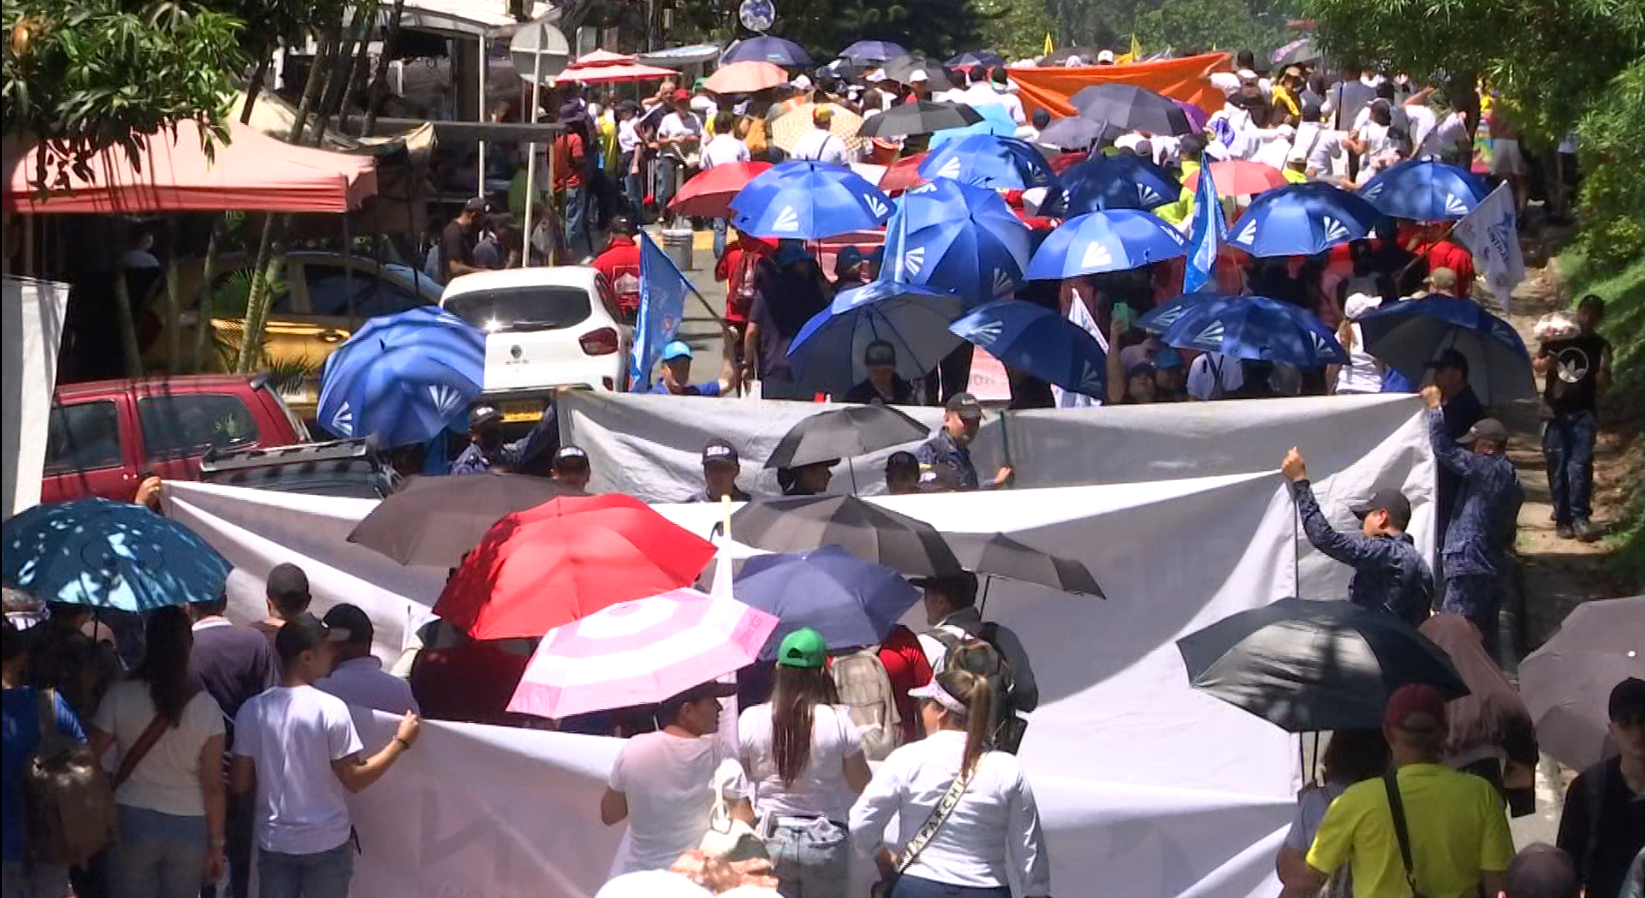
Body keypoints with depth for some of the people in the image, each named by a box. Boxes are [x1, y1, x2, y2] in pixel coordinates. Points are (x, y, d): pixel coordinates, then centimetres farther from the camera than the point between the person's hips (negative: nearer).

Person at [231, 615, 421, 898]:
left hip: (274, 842, 3)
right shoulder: (330, 708, -16)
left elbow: (239, 784, -1)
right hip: (327, 843, -3)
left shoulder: (252, 710, -4)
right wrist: (400, 742, -4)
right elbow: (354, 780, -13)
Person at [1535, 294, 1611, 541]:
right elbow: (1535, 365, 14)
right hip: (1555, 412, 1)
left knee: (1580, 465, -13)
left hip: (1583, 414, -1)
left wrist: (1604, 371, -19)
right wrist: (1545, 362, -9)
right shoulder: (1557, 338, 7)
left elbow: (1603, 385, 4)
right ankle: (1562, 519, 8)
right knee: (1557, 468, 2)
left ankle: (1580, 518, -12)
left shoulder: (1600, 346, 5)